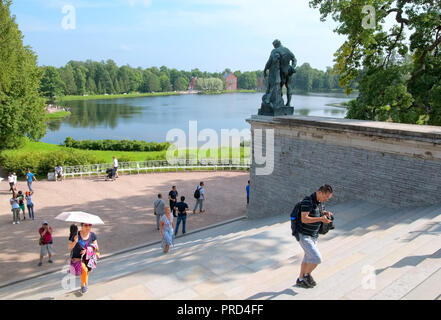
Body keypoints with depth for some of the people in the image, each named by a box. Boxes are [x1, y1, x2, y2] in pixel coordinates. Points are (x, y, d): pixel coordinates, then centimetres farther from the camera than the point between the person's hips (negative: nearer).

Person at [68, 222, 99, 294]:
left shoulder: (93, 235, -3)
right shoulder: (76, 235, -13)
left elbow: (96, 247, 0)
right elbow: (69, 248, -7)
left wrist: (87, 250, -16)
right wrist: (75, 242, -26)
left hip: (88, 258, 4)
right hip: (77, 258, -4)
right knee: (84, 270, -23)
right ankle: (83, 285, 3)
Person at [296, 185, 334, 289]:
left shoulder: (320, 201, 3)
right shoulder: (307, 201, -24)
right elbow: (304, 219, -31)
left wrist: (326, 213, 0)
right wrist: (321, 219, -32)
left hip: (314, 236, 9)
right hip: (304, 236, -9)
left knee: (308, 258, 18)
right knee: (317, 258, -14)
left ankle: (300, 280, 35)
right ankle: (307, 274, 11)